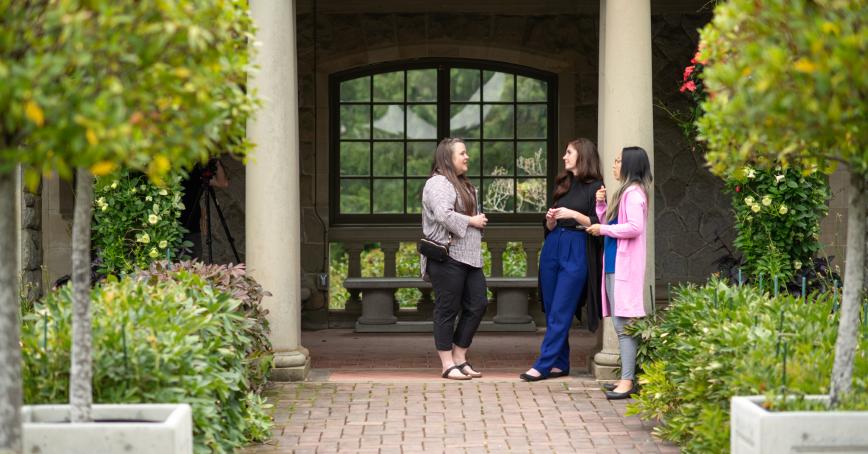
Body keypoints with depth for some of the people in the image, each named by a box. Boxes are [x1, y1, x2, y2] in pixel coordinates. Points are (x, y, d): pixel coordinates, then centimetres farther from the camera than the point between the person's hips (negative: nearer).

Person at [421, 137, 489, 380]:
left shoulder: (464, 185, 21)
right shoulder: (438, 183, -11)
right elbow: (443, 214, -25)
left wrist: (479, 220, 12)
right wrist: (471, 221, -14)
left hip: (469, 257, 10)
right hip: (447, 256, -10)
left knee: (477, 305, 7)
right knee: (447, 309, -3)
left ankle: (460, 358, 16)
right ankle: (448, 365, 2)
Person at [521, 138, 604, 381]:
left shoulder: (595, 187, -3)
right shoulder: (563, 185, 16)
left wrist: (574, 215, -19)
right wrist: (551, 220, -1)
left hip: (577, 252, -7)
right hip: (552, 248, 7)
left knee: (560, 313, -7)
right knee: (552, 310, 7)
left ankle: (543, 365, -8)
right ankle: (560, 364, 14)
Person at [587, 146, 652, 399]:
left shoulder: (634, 193, -11)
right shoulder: (624, 192, 20)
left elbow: (635, 227, -22)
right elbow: (608, 222, 21)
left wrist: (603, 229, -13)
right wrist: (601, 204, 8)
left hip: (625, 266, -10)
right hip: (614, 264, 10)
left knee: (623, 324, -11)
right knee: (621, 324, 12)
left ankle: (627, 381, -12)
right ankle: (627, 377, 17)